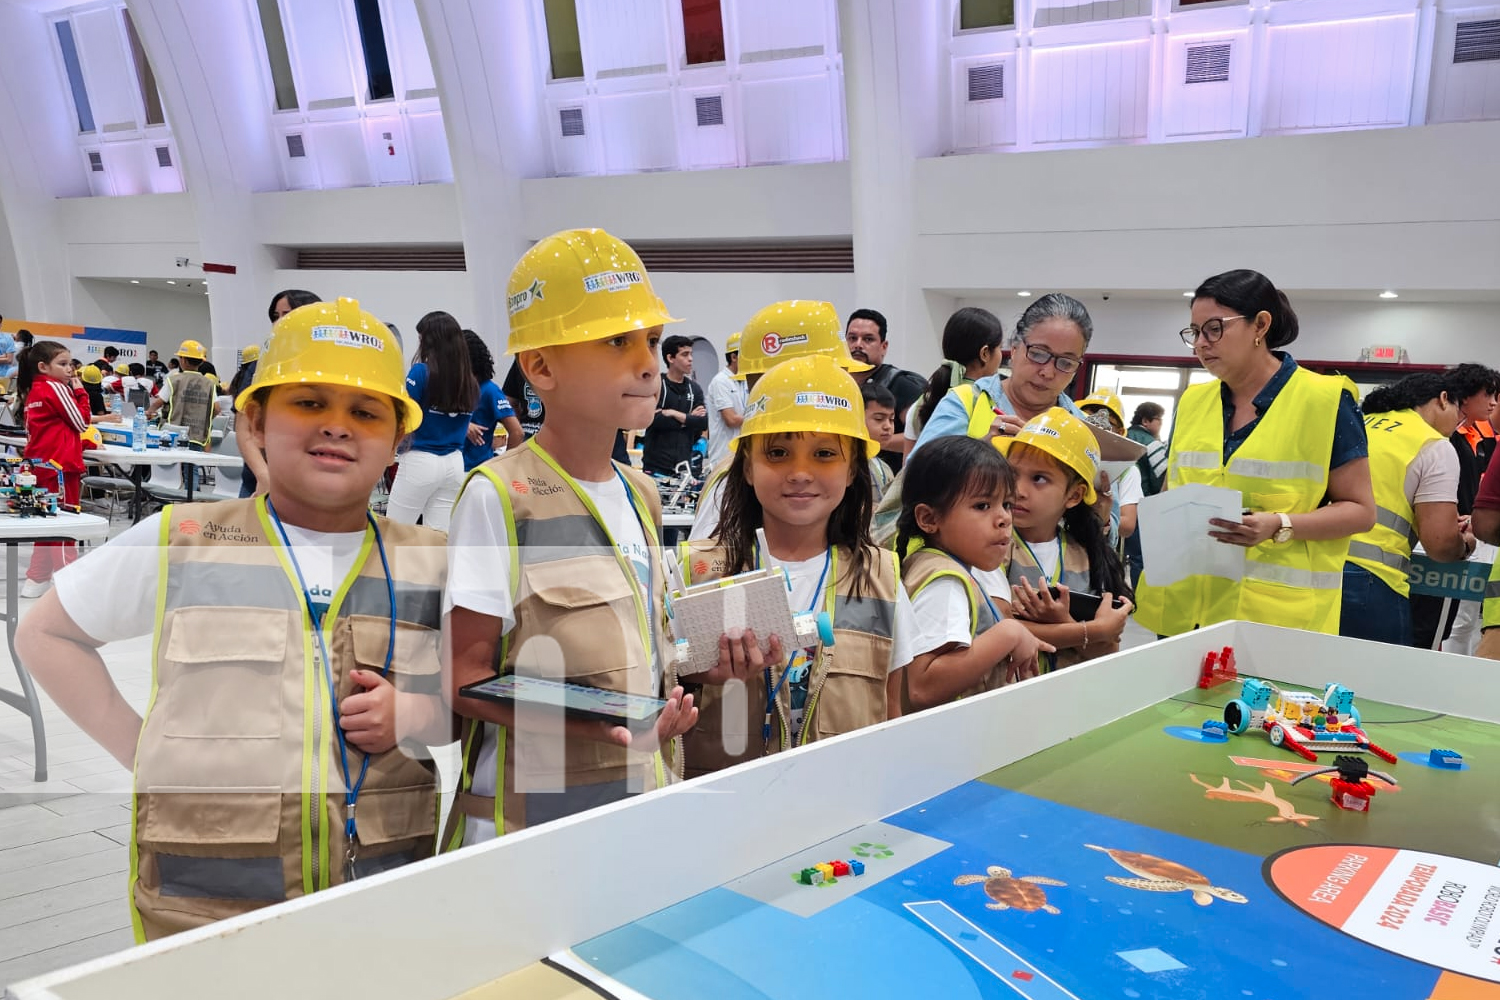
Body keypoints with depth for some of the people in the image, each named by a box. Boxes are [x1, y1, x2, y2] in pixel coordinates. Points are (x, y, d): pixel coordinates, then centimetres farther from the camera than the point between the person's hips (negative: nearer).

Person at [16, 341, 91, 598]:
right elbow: (82, 422, -9)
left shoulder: (34, 391, 17)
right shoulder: (56, 388, -11)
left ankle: (37, 578, 19)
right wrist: (80, 391, -2)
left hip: (41, 463, 9)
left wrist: (83, 443, 14)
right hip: (58, 464, -9)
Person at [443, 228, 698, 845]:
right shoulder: (499, 495, -13)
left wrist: (669, 713, 0)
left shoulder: (641, 495, 9)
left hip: (643, 798, 6)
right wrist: (571, 722, -28)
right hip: (529, 816, -6)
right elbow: (465, 673, -14)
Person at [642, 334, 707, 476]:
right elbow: (653, 419, -14)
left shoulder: (695, 389, 12)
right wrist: (688, 418, -6)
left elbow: (703, 423, 1)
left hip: (684, 463, 4)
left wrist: (676, 414, -10)